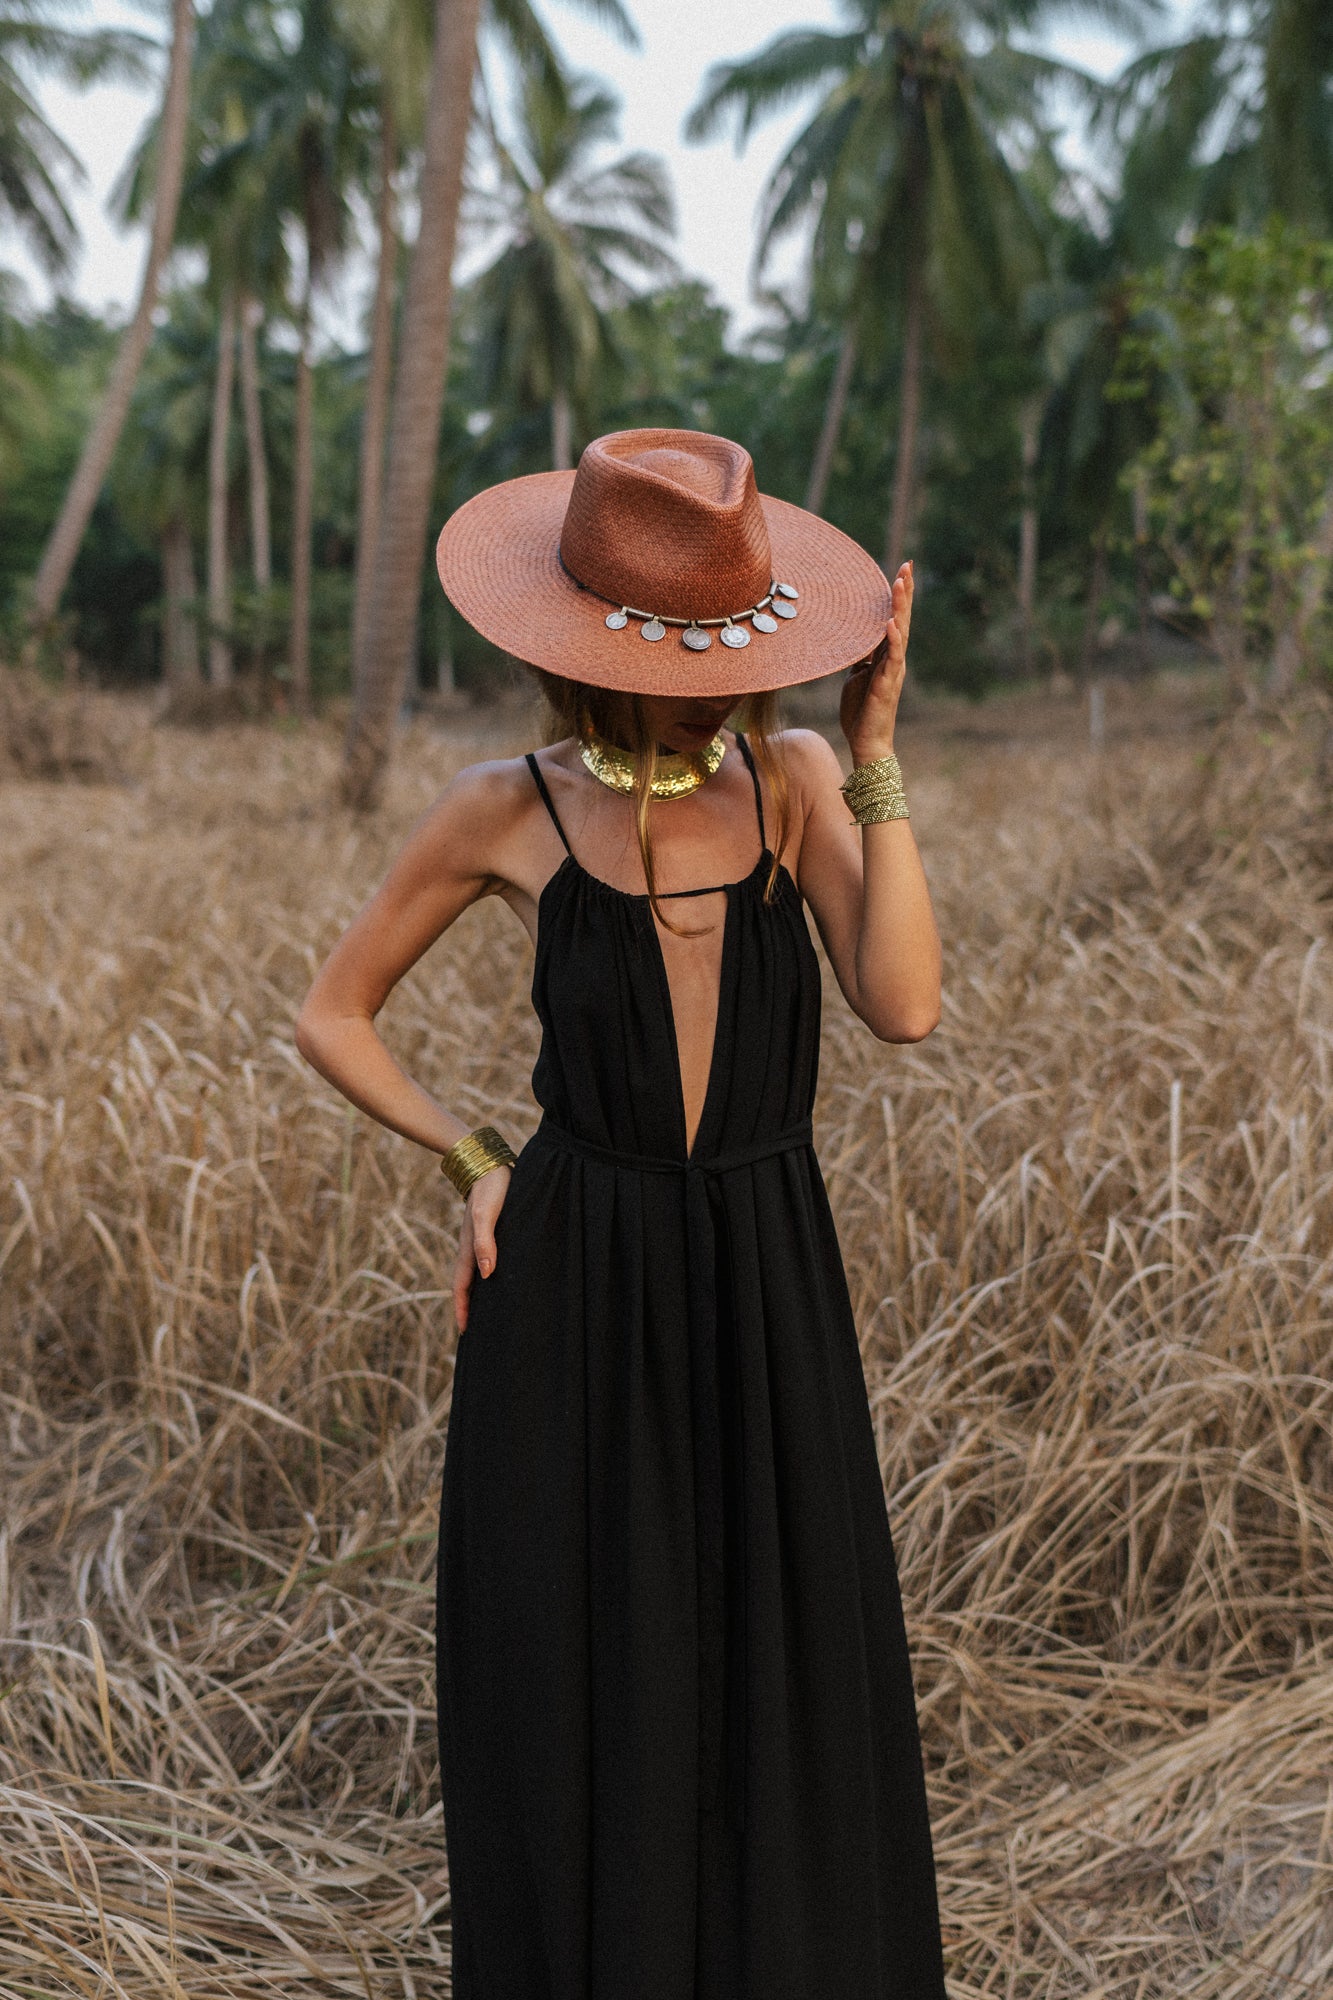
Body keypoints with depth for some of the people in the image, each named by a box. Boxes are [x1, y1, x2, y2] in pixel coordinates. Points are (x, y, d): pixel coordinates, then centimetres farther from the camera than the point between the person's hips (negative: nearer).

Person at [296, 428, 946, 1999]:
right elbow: (330, 1016, 5)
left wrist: (875, 749, -17)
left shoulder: (795, 779, -2)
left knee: (785, 1679, 14)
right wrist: (472, 1159, -4)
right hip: (577, 1291, -1)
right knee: (579, 1685, 12)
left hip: (766, 1292, 2)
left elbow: (903, 1005, -16)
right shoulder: (503, 811, -6)